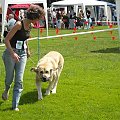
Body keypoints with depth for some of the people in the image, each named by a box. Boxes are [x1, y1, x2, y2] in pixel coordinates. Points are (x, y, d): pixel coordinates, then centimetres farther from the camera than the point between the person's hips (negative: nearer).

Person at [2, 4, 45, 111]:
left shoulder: (29, 26, 3)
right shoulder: (19, 24, -20)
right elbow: (6, 40, -19)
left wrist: (27, 50, 29)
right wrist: (13, 53, -27)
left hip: (22, 54, 6)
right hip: (11, 53, -6)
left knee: (19, 81, -1)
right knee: (10, 78, 6)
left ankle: (15, 105, 3)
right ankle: (6, 90, 43)